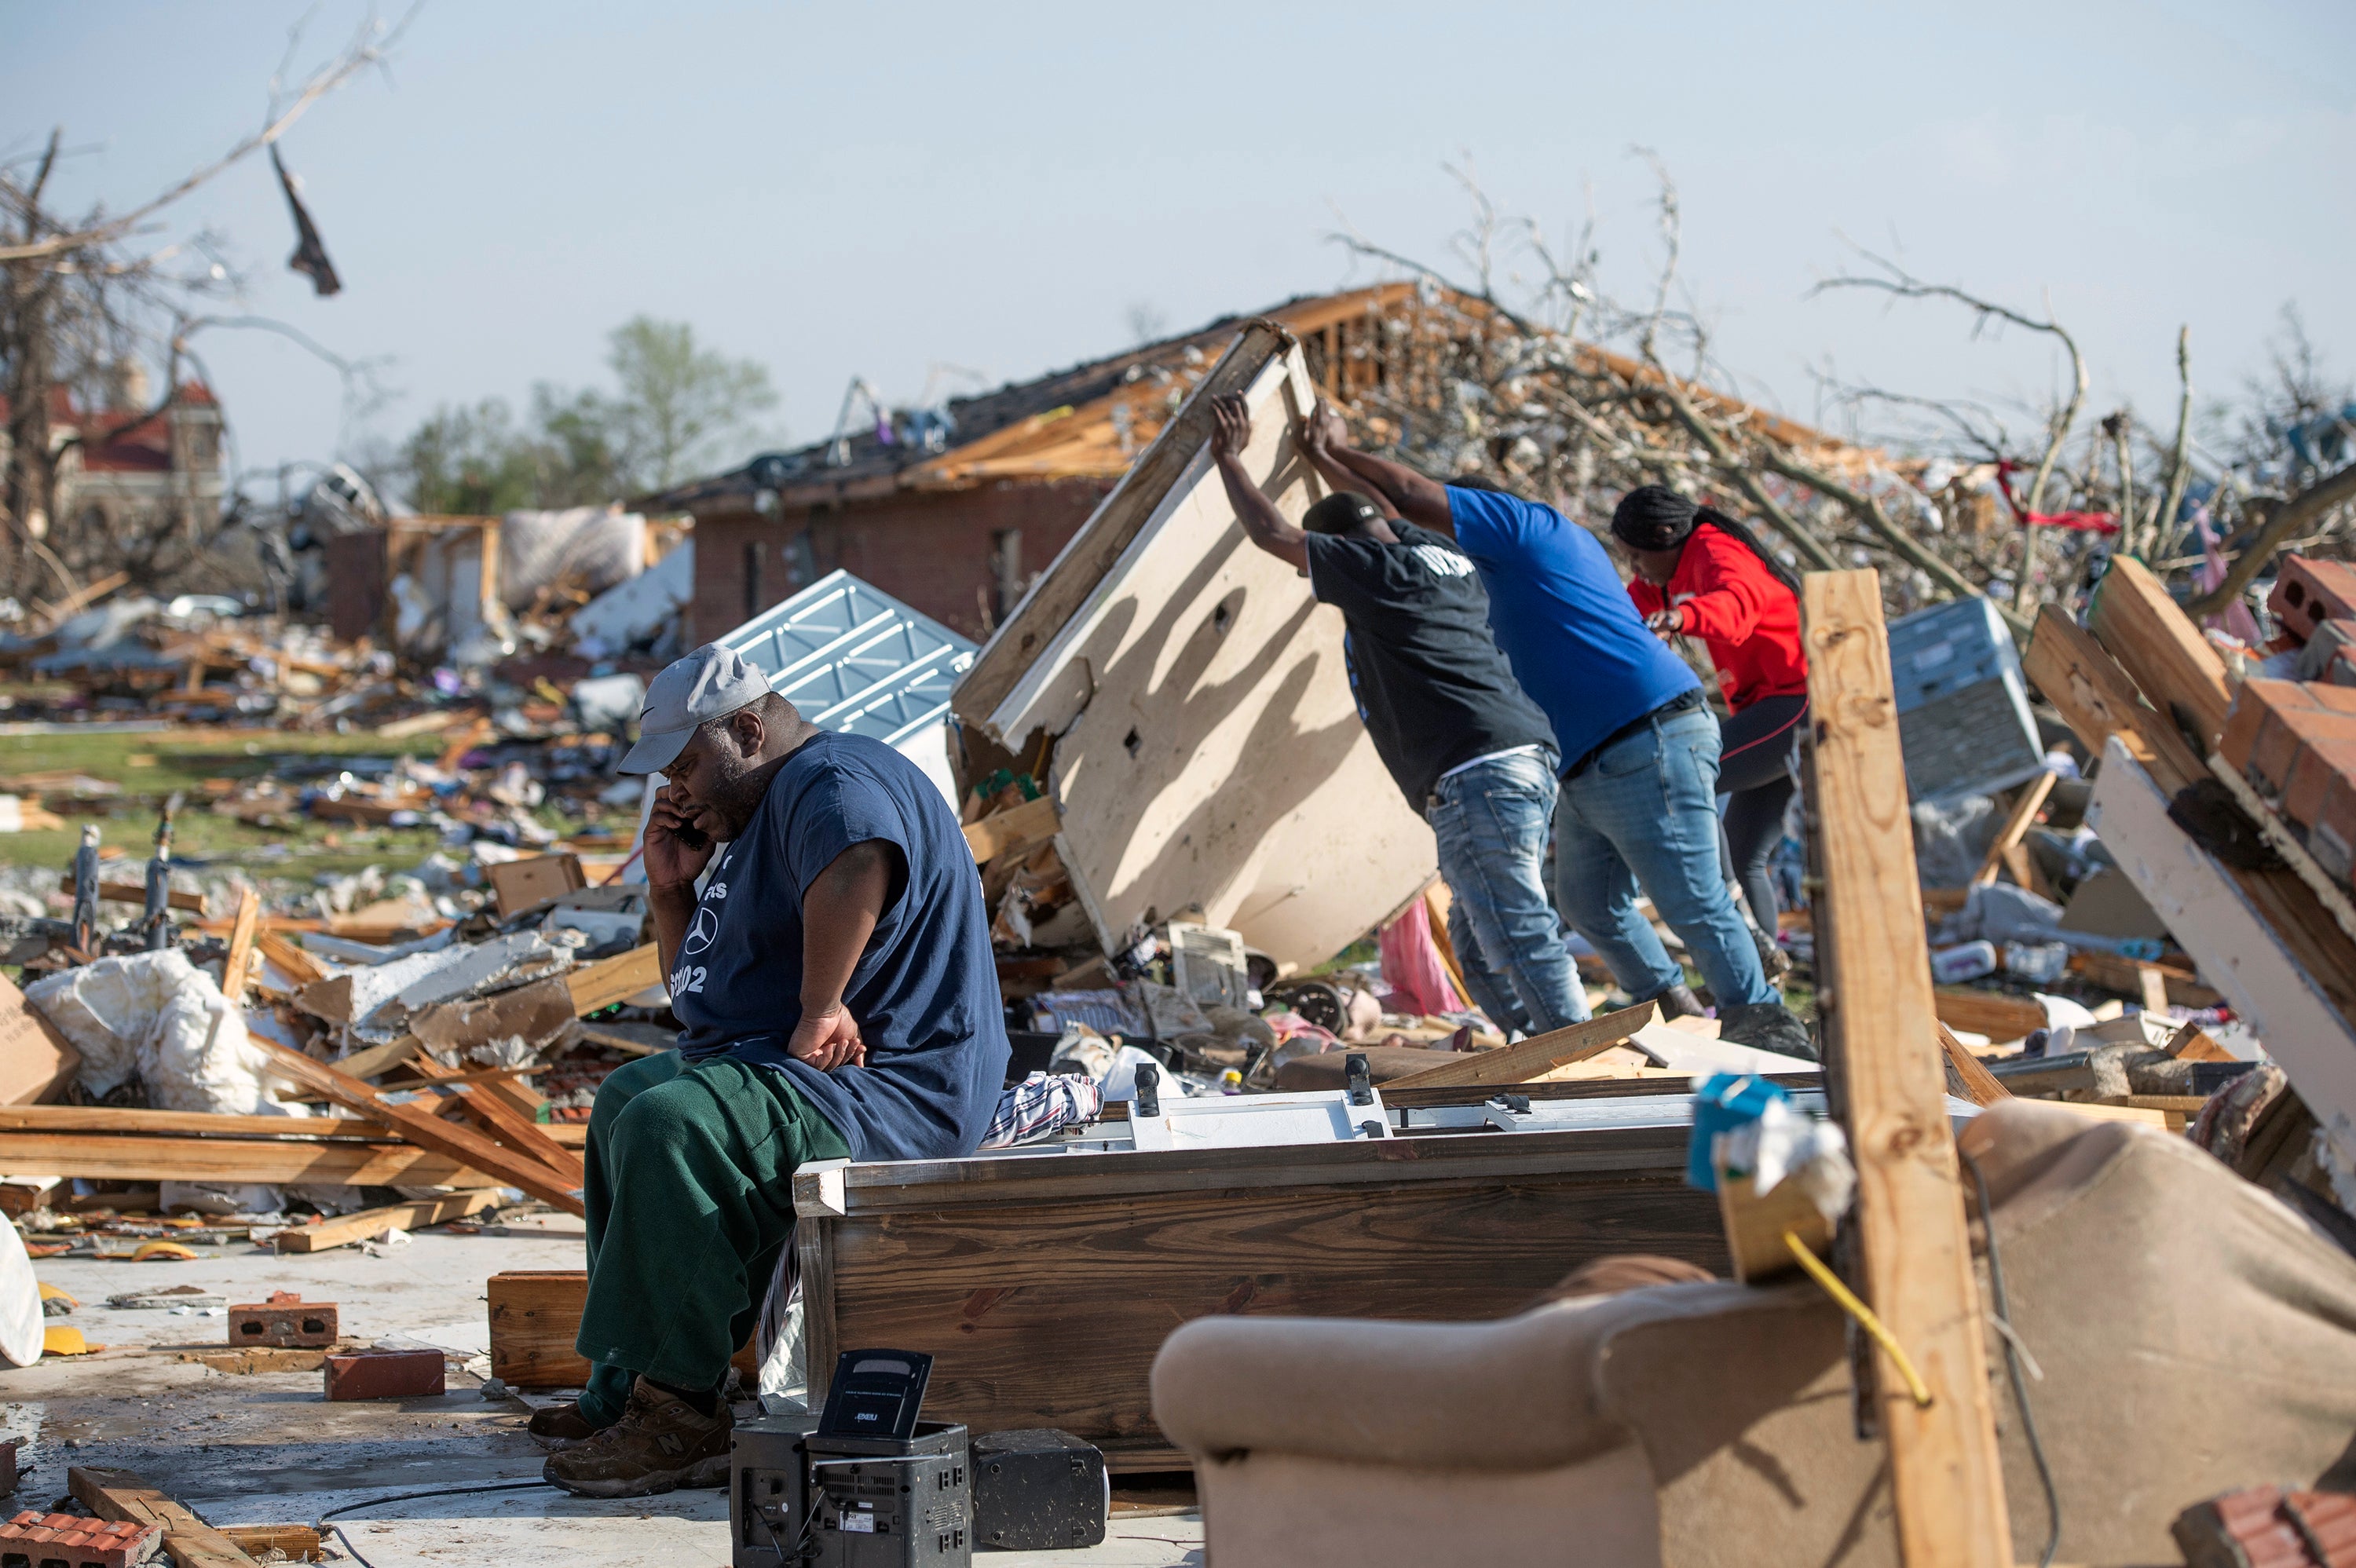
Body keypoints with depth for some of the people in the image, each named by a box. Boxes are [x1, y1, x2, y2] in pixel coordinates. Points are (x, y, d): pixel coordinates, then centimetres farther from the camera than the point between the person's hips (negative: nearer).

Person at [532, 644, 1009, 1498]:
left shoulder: (832, 782, -16)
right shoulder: (752, 821, 20)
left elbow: (858, 866, -43)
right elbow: (698, 996, 26)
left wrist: (820, 1007, -36)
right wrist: (672, 889, 13)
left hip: (888, 1091, -13)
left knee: (667, 1127, -32)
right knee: (624, 1098, 28)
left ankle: (679, 1418, -27)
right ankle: (622, 1393, 24)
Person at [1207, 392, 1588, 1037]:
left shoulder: (1382, 572, -4)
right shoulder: (1441, 558, 22)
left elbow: (1273, 534, 0)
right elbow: (1393, 512, 46)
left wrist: (1228, 457, 14)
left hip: (1475, 774, -10)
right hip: (1528, 756, 10)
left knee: (1518, 931, -14)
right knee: (1476, 936, 15)